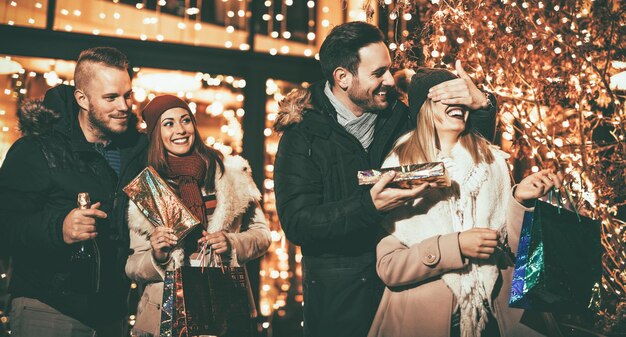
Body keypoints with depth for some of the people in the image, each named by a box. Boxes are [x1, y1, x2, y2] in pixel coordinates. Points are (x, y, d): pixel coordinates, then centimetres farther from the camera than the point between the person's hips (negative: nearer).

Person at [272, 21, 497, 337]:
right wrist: (369, 206, -32)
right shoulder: (304, 133, -11)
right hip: (339, 291, -4)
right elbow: (296, 222, -20)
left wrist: (481, 106, -11)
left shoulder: (398, 118, 2)